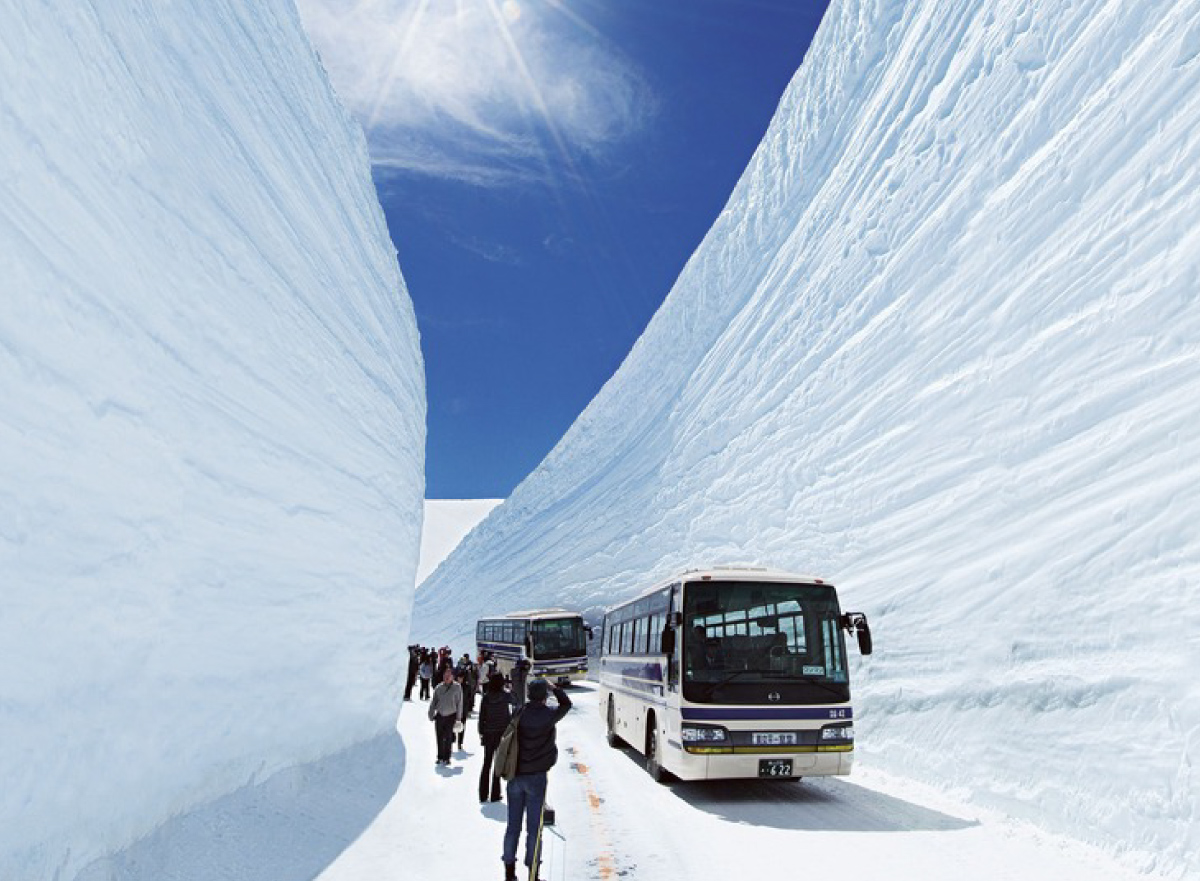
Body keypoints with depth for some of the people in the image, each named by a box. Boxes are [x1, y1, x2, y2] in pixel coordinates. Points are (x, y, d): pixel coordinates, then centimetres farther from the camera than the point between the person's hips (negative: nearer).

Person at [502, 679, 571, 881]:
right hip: (536, 776, -4)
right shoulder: (549, 715, -12)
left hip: (515, 775, 4)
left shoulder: (519, 713, -3)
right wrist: (554, 687, 14)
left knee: (513, 825, 13)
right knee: (533, 826, 6)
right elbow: (566, 703, 7)